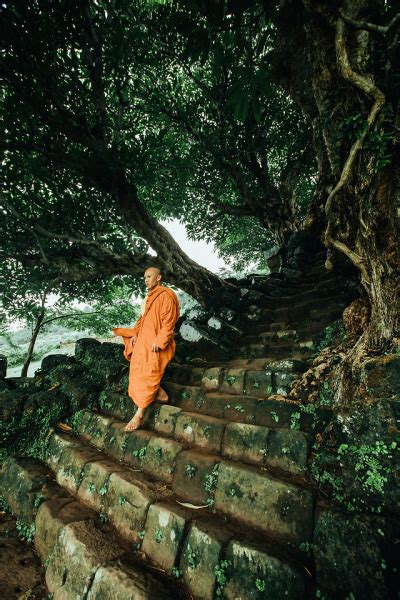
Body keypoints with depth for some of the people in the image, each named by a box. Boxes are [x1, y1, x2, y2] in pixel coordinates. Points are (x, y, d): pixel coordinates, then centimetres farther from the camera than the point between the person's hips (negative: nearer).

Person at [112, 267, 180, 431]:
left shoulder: (166, 295, -14)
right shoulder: (149, 296, 15)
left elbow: (168, 322, -19)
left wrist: (158, 341, -22)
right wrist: (135, 333, 10)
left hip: (155, 344, -9)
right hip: (143, 340, 9)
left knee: (148, 376, -5)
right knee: (138, 371, 15)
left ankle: (139, 415, 6)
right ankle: (161, 394, 30)